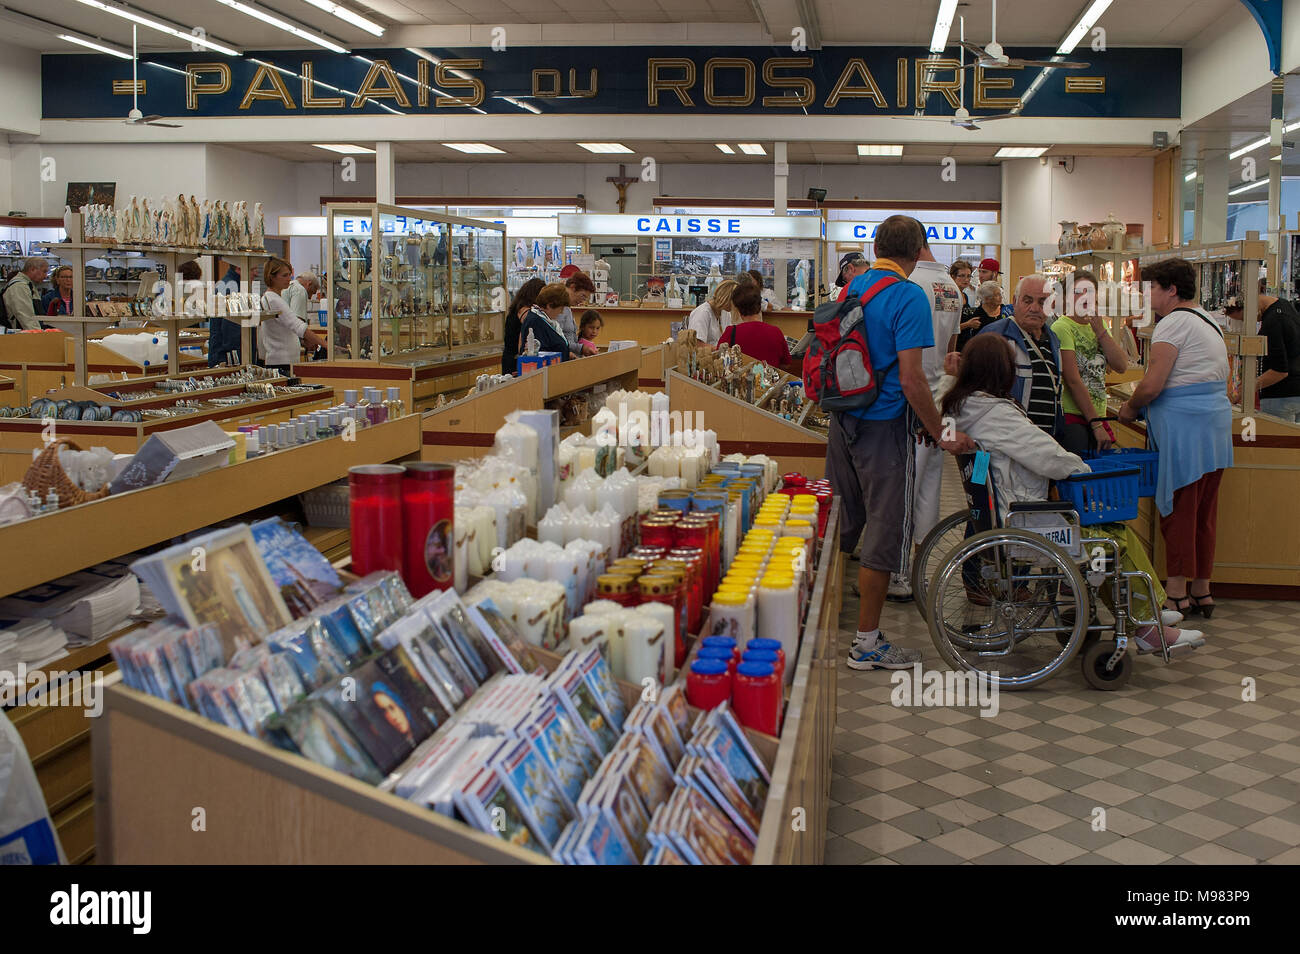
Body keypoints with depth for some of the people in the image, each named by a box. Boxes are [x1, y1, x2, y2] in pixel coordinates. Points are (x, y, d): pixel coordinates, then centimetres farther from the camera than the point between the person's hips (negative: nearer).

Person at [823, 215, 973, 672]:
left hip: (843, 420, 8)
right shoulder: (909, 297, -15)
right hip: (883, 424, -8)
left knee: (839, 523, 20)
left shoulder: (852, 286, 9)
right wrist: (941, 434, -12)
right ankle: (867, 643, 6)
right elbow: (910, 380, -20)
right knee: (885, 531, 1)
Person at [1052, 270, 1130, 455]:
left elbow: (1122, 366, 3)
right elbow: (1073, 381, -16)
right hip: (1071, 418, -7)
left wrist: (1100, 331, -8)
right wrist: (1096, 424, -17)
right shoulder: (1062, 328, -10)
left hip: (1098, 416, 7)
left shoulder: (1098, 325, 14)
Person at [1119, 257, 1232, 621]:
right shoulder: (1208, 322, 18)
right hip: (1216, 421, 9)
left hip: (1183, 426, -9)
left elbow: (1151, 385, -18)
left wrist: (1130, 408, 1)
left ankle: (1177, 593, 3)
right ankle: (1202, 590, 18)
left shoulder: (1174, 323, -11)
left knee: (1178, 508, -2)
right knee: (1204, 509, 12)